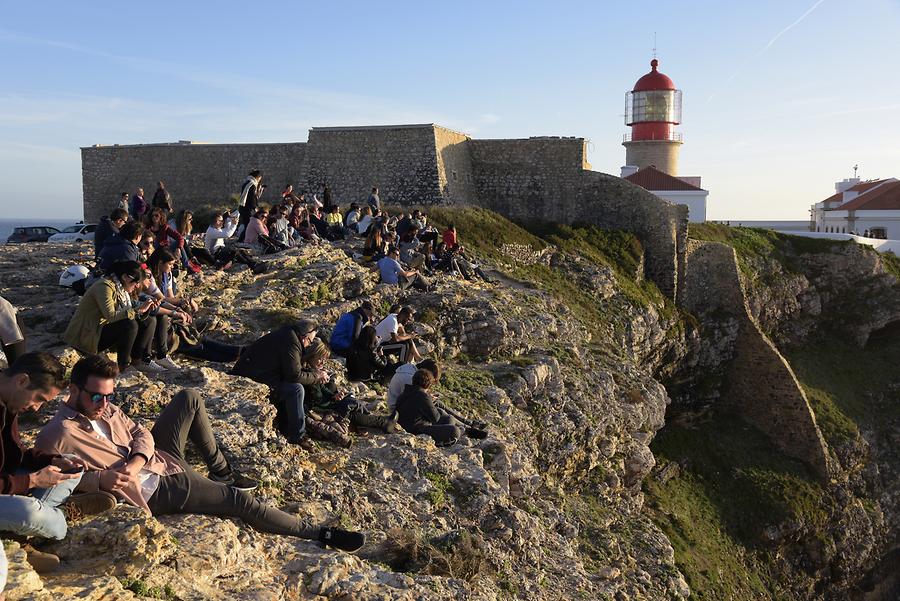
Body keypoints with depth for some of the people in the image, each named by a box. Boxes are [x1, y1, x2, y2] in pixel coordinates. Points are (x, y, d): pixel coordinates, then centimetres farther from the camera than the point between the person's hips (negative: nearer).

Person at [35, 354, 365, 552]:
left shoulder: (105, 408, 1)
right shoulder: (56, 436, -21)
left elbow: (141, 435, 2)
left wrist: (134, 463, -19)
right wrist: (100, 479, -32)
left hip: (157, 458, 8)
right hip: (155, 490, -8)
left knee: (190, 398, 7)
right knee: (239, 500, -10)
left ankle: (221, 471, 21)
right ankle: (316, 534, 3)